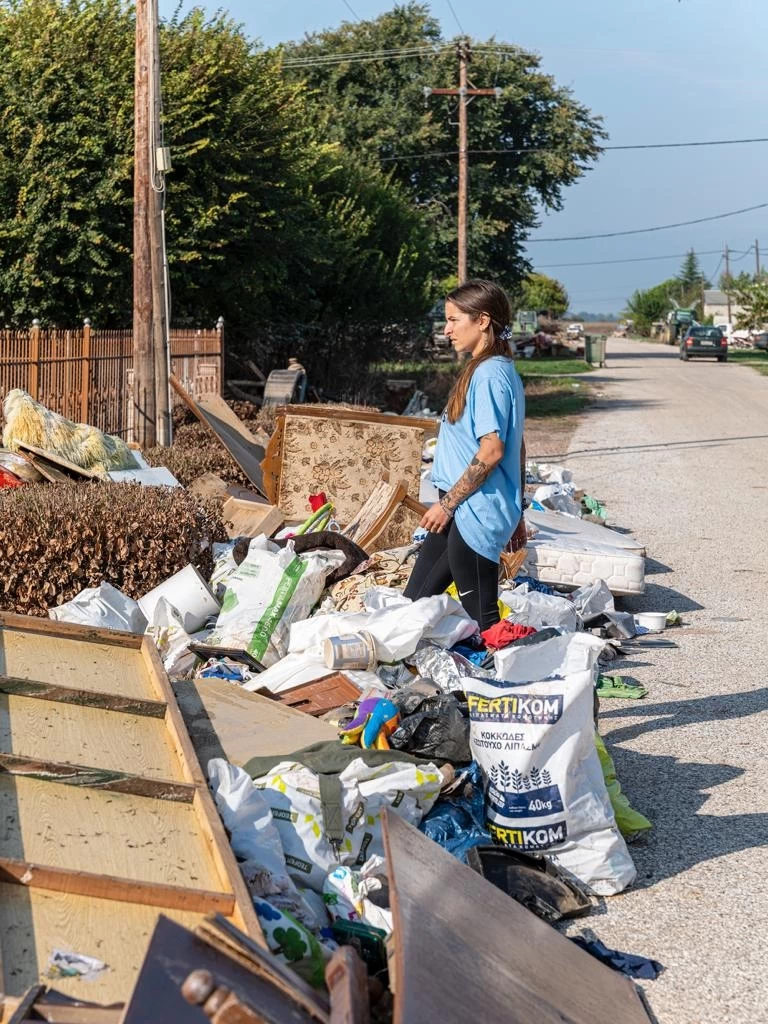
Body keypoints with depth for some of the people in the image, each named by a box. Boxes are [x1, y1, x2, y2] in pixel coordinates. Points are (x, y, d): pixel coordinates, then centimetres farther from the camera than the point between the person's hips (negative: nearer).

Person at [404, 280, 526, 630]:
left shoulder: (488, 374, -16)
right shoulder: (503, 370, 14)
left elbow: (491, 451, -23)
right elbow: (517, 450, 18)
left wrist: (447, 503, -16)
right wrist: (515, 513, 22)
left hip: (475, 514, -10)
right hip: (463, 513, 10)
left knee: (481, 620, -3)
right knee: (413, 603, 13)